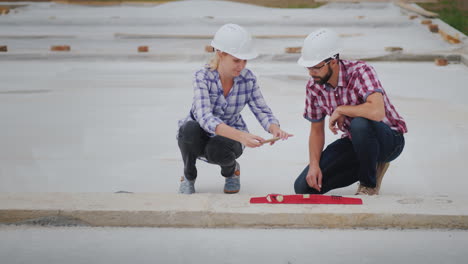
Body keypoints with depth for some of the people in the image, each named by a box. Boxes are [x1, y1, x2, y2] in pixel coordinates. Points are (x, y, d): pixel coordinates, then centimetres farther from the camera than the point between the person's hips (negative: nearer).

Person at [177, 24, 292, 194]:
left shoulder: (248, 79, -12)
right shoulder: (203, 77, -24)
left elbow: (262, 111, -10)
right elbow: (205, 118, -37)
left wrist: (275, 129, -35)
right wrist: (240, 136, -53)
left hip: (229, 137, 1)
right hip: (200, 136, -1)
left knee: (216, 150, -35)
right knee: (190, 129, -36)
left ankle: (231, 169, 5)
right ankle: (188, 176, -4)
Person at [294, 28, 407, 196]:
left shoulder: (360, 72, -25)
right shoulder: (313, 86, -6)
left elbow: (377, 112, -43)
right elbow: (316, 130, 4)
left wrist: (340, 110, -29)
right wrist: (314, 165, -11)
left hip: (389, 139, -6)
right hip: (353, 141, 6)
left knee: (359, 123, -40)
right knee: (303, 187, -6)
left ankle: (369, 184, -13)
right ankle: (370, 166, 11)